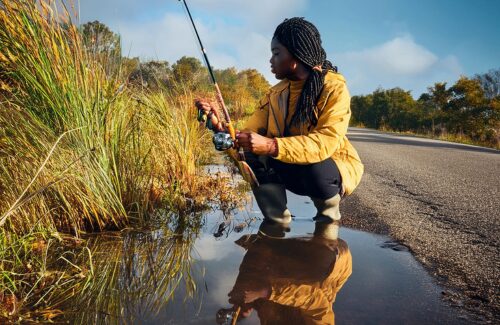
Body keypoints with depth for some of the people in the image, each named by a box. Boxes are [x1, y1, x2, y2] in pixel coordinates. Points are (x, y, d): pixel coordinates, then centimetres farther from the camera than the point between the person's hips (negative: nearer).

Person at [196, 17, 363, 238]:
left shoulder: (334, 88, -20)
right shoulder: (275, 95, -2)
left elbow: (326, 142, -34)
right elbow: (248, 135, -8)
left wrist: (271, 146, -45)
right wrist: (220, 127, -27)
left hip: (335, 169, -4)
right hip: (294, 170, 5)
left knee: (315, 168, -38)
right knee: (254, 155, -19)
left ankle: (328, 216, -4)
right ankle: (278, 223, -4)